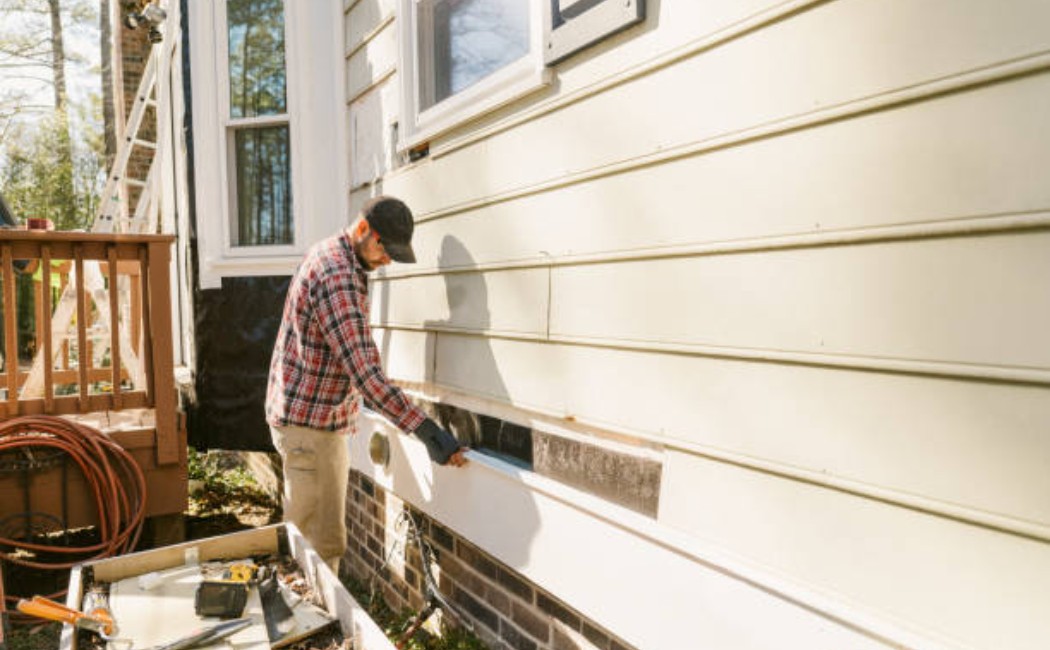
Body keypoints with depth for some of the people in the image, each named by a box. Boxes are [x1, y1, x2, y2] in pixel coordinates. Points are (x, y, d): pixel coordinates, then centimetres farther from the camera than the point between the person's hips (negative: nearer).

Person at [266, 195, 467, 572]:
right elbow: (364, 371, -33)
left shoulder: (330, 256, 8)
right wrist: (425, 430, -37)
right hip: (309, 425, -11)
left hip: (324, 420, 11)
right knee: (320, 543, -2)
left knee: (309, 532, 21)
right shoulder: (338, 278, -25)